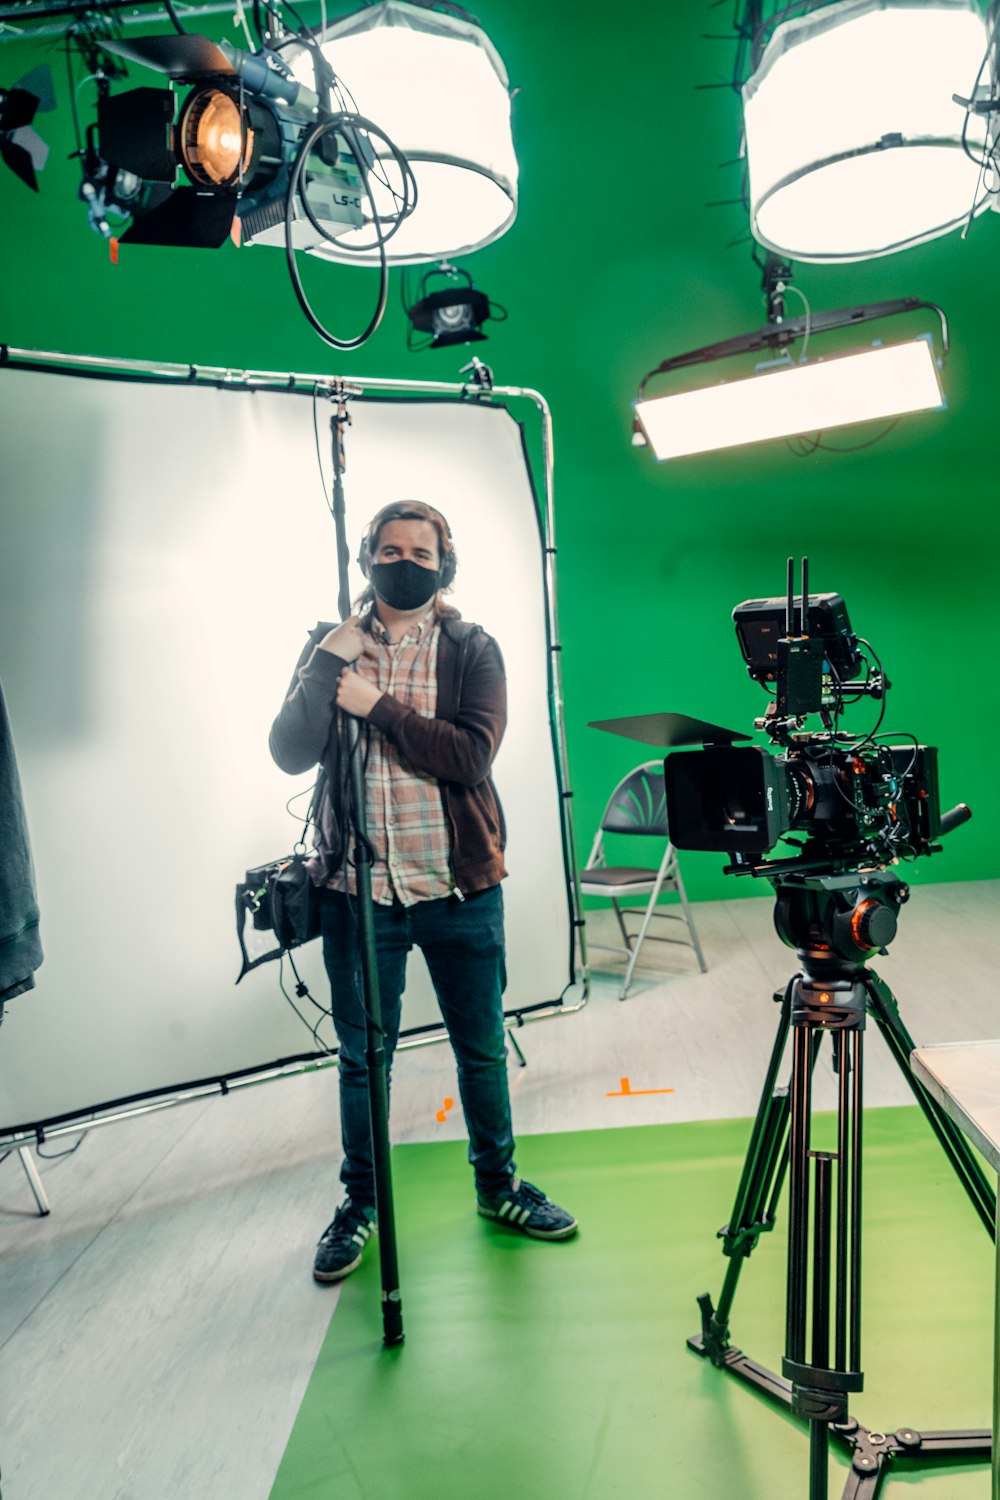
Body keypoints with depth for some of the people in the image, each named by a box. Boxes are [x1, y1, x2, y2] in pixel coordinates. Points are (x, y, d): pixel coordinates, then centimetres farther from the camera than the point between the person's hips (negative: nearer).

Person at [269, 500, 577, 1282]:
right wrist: (328, 663, -18)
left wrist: (378, 706, -18)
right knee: (362, 1056, 12)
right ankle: (360, 1201, 33)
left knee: (482, 1048, 13)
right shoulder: (329, 646, 4)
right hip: (357, 886, 1)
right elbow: (290, 754, -8)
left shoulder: (473, 649, -1)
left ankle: (498, 1185, 35)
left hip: (459, 887, 0)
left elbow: (473, 755, -16)